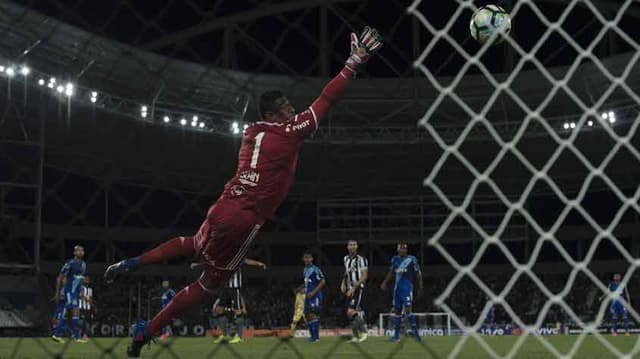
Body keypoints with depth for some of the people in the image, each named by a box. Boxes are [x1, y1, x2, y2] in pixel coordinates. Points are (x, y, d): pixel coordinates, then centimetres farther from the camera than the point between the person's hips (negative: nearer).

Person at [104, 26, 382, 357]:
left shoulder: (250, 133, 13)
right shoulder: (290, 133, -7)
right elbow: (326, 99, -6)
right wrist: (355, 62, -1)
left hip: (222, 209, 7)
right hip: (244, 220, -7)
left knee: (195, 246, 36)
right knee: (210, 282, 6)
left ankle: (132, 263, 20)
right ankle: (147, 330, 5)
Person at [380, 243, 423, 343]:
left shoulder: (411, 259, -6)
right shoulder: (395, 259, 8)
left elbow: (418, 274, 0)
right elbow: (391, 272, 21)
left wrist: (420, 288, 0)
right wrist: (385, 282, 10)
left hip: (407, 287, -5)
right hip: (397, 288, 5)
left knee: (407, 310, -16)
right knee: (397, 311, 8)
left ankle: (415, 332, -5)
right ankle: (396, 335, 14)